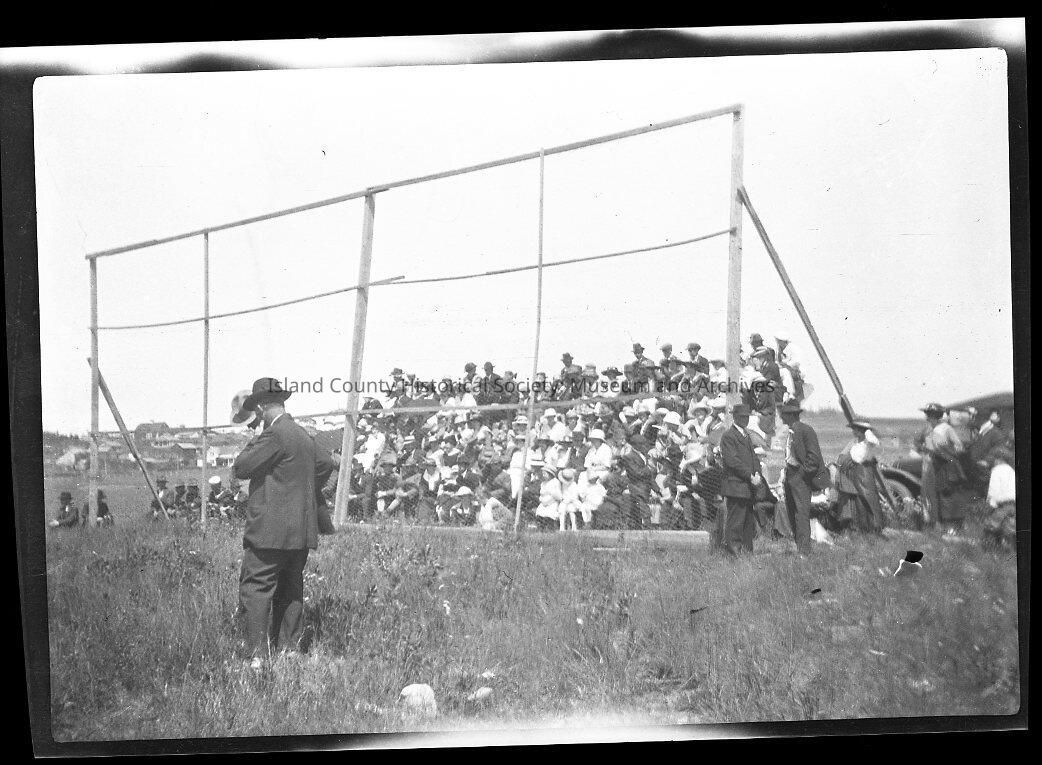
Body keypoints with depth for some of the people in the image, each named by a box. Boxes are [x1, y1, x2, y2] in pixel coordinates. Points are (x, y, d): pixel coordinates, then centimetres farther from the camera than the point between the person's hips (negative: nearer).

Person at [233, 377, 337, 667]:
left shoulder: (274, 434, -14)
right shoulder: (304, 437, 14)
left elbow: (240, 469, -13)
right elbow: (326, 463, 32)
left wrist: (252, 444, 3)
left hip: (270, 530, -9)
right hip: (302, 531, 9)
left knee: (256, 589, -6)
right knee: (290, 591, 14)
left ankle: (258, 656, -11)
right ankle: (289, 651, 18)